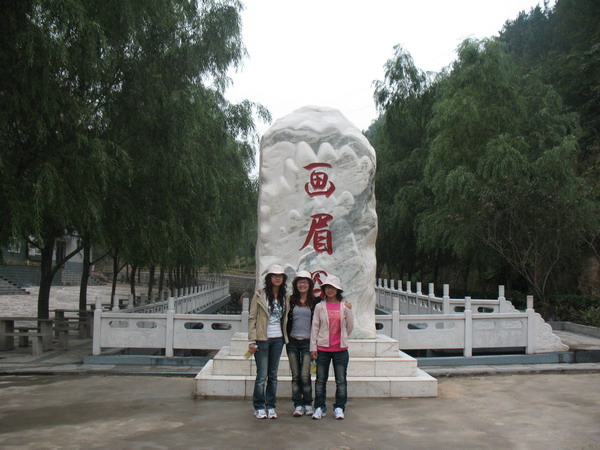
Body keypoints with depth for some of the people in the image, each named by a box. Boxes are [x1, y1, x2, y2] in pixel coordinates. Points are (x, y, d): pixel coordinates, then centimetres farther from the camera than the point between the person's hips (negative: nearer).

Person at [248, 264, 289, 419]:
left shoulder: (284, 298, 11)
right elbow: (252, 318, -5)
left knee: (273, 375, 9)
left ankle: (271, 406, 18)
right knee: (262, 375, -2)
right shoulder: (260, 295, -3)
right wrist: (252, 340, -11)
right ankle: (259, 407, 11)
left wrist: (285, 338, 5)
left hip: (278, 339, 4)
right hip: (263, 339, -4)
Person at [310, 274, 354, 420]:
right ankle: (319, 408, 16)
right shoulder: (320, 307, 1)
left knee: (341, 380, 5)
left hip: (340, 349, 0)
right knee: (320, 379, 6)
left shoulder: (345, 306, 0)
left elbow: (350, 326, 10)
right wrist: (313, 347, -4)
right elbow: (315, 327, 0)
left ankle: (339, 408, 16)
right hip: (322, 348, 0)